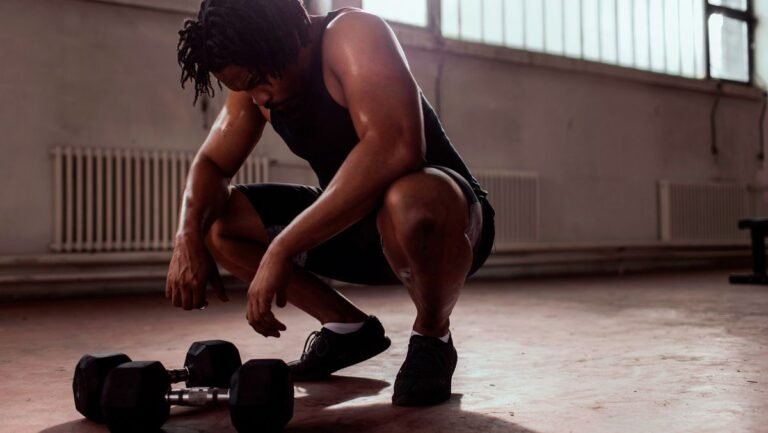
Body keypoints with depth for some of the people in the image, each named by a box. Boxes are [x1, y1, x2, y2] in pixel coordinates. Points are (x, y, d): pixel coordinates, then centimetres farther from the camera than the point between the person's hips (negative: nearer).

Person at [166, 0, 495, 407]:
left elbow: (395, 148, -40)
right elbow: (211, 164, 5)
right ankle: (349, 328, 10)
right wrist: (188, 237, -18)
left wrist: (281, 250, -39)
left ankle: (432, 338, -10)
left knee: (410, 204, -42)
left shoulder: (352, 34, -24)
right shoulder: (254, 78, -1)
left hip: (442, 216, -7)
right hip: (352, 222, 7)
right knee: (215, 222, -3)